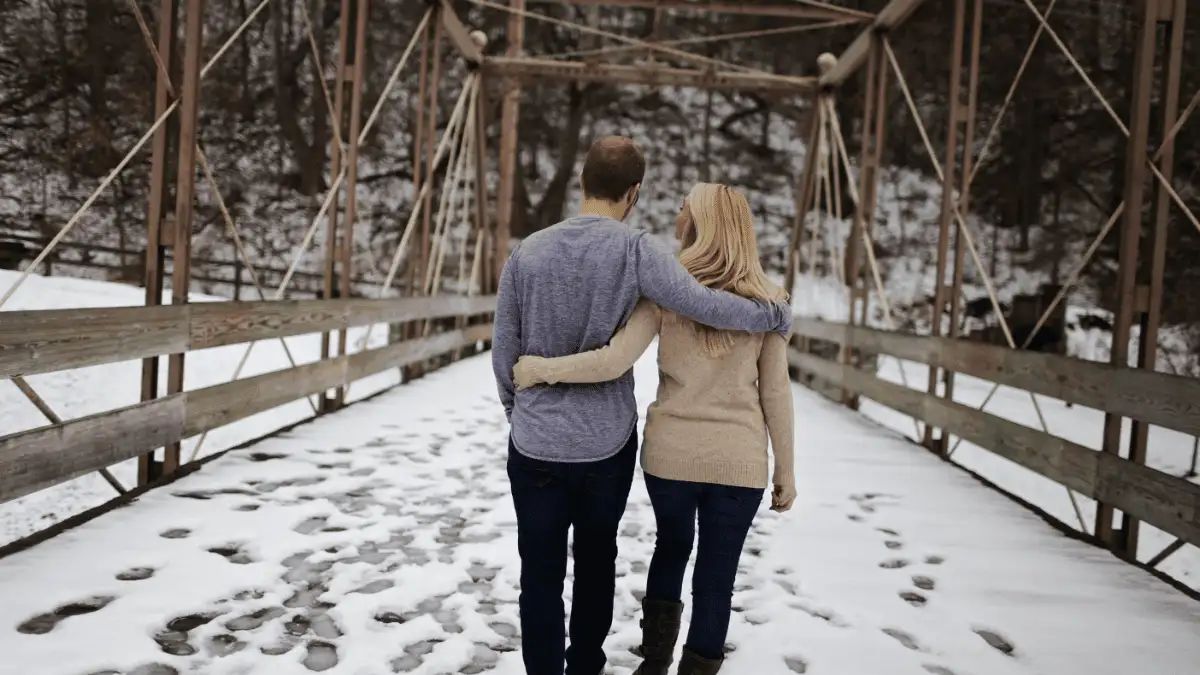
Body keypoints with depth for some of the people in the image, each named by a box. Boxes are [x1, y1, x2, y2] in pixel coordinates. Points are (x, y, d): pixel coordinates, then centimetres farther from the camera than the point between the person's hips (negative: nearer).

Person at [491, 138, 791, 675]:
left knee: (541, 575, 9)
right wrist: (776, 315, 1)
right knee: (597, 559, 21)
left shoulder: (527, 252, -3)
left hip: (534, 445, 1)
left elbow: (503, 351, 2)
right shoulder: (634, 251, -12)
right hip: (607, 444, 0)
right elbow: (704, 304, -17)